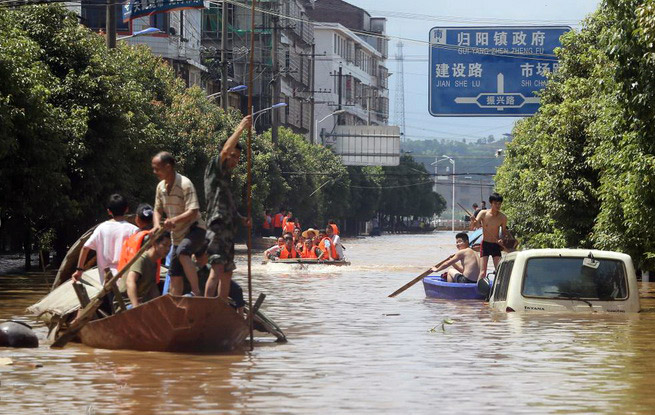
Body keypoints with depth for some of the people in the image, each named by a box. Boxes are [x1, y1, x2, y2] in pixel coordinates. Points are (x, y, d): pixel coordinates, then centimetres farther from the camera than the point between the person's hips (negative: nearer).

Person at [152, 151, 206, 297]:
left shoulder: (185, 184, -18)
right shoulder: (161, 187, 5)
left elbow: (193, 212, -25)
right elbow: (158, 210, 13)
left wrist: (174, 220, -41)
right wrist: (157, 225, -9)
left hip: (194, 229, -8)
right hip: (178, 234, 8)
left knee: (182, 252, -36)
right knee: (175, 274, 7)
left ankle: (196, 291, -36)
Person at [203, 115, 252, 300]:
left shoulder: (226, 176, 25)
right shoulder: (214, 168, -1)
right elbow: (225, 150, -19)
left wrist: (241, 219, 14)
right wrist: (240, 128, -17)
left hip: (227, 228, 10)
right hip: (217, 226, -10)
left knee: (227, 273, 11)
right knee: (217, 269, -22)